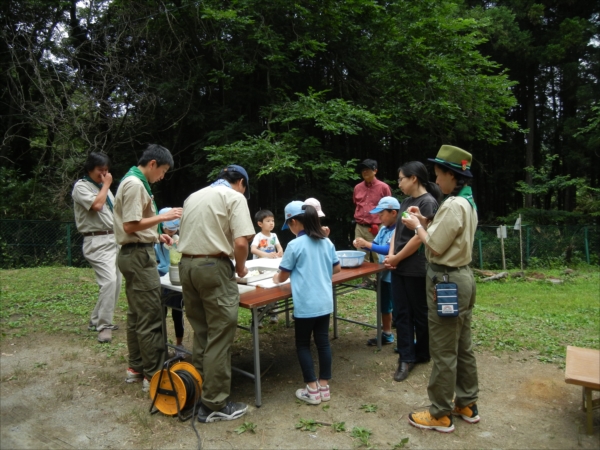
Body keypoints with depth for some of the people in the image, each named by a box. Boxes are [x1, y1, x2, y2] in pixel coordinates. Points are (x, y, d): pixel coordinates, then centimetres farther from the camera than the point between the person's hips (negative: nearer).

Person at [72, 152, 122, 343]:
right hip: (97, 242, -8)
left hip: (114, 239, 8)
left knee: (116, 282, 8)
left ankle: (97, 320, 22)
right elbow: (96, 205, -21)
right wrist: (106, 185, -7)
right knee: (109, 281, -20)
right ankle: (103, 326, -9)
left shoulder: (103, 187, 20)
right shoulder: (81, 186, -4)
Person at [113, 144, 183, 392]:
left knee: (136, 315, 15)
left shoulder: (133, 182, 16)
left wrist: (156, 235, 13)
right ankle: (154, 375, 0)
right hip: (139, 255, -11)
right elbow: (130, 225, -21)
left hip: (134, 254, 11)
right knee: (151, 318, -7)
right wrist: (163, 217, -17)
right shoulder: (135, 184, -15)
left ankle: (136, 367, 25)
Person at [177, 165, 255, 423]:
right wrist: (240, 268, 3)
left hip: (186, 264, 8)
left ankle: (198, 390, 27)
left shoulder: (194, 196, 19)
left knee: (200, 332, 17)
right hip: (213, 267, -8)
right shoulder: (234, 197, -3)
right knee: (219, 336, 0)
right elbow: (240, 242, -14)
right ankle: (214, 405, 6)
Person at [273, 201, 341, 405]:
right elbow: (337, 269, 15)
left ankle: (312, 390, 13)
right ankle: (324, 386, 22)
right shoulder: (327, 242, 4)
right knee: (323, 342, 13)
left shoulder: (294, 245, -13)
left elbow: (283, 276, -4)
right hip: (325, 302, 6)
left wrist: (277, 277, 18)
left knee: (303, 344, 9)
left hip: (305, 304, -6)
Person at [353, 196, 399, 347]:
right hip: (383, 274, 9)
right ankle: (387, 334, 34)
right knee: (384, 306, 19)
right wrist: (362, 244, -6)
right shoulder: (384, 228, 6)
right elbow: (376, 244, 13)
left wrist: (367, 244, -28)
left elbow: (390, 249, -30)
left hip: (394, 276, -9)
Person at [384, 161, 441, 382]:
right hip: (398, 267, 8)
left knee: (419, 313, 9)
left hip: (416, 269, -7)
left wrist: (396, 258, -12)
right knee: (402, 313, 9)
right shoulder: (406, 201, 11)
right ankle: (406, 358, 17)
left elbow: (419, 237, -19)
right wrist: (390, 255, -4)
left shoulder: (428, 202, -14)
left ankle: (422, 354, 28)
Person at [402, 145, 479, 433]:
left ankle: (440, 415, 13)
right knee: (463, 347, 18)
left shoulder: (452, 205, -21)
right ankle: (466, 404, 31)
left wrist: (417, 226, -5)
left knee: (443, 352, 1)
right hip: (462, 277, 10)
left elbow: (435, 247, -19)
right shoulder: (468, 202, 11)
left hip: (446, 281, -10)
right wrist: (424, 221, 9)